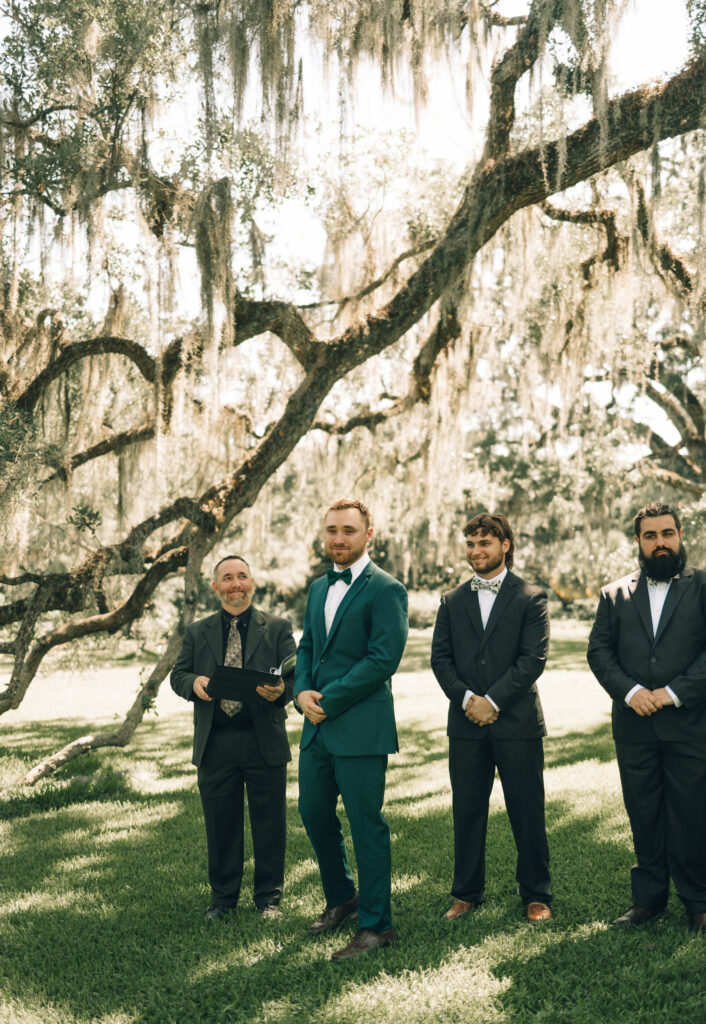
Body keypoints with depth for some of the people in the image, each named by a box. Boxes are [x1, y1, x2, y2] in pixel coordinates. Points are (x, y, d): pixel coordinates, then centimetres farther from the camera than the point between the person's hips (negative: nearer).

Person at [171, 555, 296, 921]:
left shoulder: (277, 628, 6)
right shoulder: (197, 632, 12)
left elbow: (294, 675, -2)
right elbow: (178, 674, 10)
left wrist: (280, 690, -25)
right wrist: (194, 682, -13)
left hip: (264, 743, -1)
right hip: (215, 744, 2)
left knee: (269, 822, 6)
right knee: (220, 822, 9)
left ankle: (268, 897, 22)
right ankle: (223, 896, 26)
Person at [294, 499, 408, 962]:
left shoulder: (386, 590, -10)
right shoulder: (319, 588, 15)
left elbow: (383, 659, -17)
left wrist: (328, 700, -15)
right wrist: (302, 691, -1)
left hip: (361, 727, -8)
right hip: (318, 726, 8)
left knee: (366, 825, 0)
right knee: (314, 814, 15)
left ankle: (376, 924, 13)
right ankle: (341, 898, 37)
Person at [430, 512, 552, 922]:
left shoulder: (531, 597, 1)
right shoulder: (453, 601, 12)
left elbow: (534, 658, -7)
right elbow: (440, 657, 6)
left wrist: (493, 700, -13)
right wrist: (466, 697, -9)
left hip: (517, 721, -3)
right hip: (466, 722, 3)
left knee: (528, 813, 4)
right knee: (467, 812, 8)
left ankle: (536, 895, 18)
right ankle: (467, 893, 22)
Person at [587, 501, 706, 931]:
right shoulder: (615, 594, 11)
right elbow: (599, 650, 5)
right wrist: (629, 690, -10)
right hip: (634, 726, 3)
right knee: (643, 815, 10)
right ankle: (648, 897, 22)